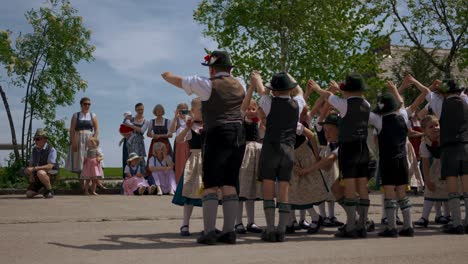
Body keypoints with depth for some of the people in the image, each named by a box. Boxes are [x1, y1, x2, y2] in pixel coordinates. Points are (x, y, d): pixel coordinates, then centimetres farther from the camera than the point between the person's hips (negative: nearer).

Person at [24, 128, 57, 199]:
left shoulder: (51, 150, -16)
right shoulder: (35, 149, 5)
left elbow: (50, 166, -27)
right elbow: (31, 164, 10)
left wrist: (34, 168, -31)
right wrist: (31, 175, -10)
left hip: (50, 174, -6)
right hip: (36, 176, 6)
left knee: (40, 173, -40)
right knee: (29, 194, -8)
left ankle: (49, 191, -16)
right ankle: (43, 189, 21)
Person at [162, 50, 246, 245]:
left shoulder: (208, 84, -3)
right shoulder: (239, 84, 11)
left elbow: (178, 81, 11)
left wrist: (167, 75, 31)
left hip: (217, 136, -5)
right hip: (238, 136, 5)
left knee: (211, 185, -2)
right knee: (230, 185, 8)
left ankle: (209, 232, -7)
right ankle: (229, 231, 7)